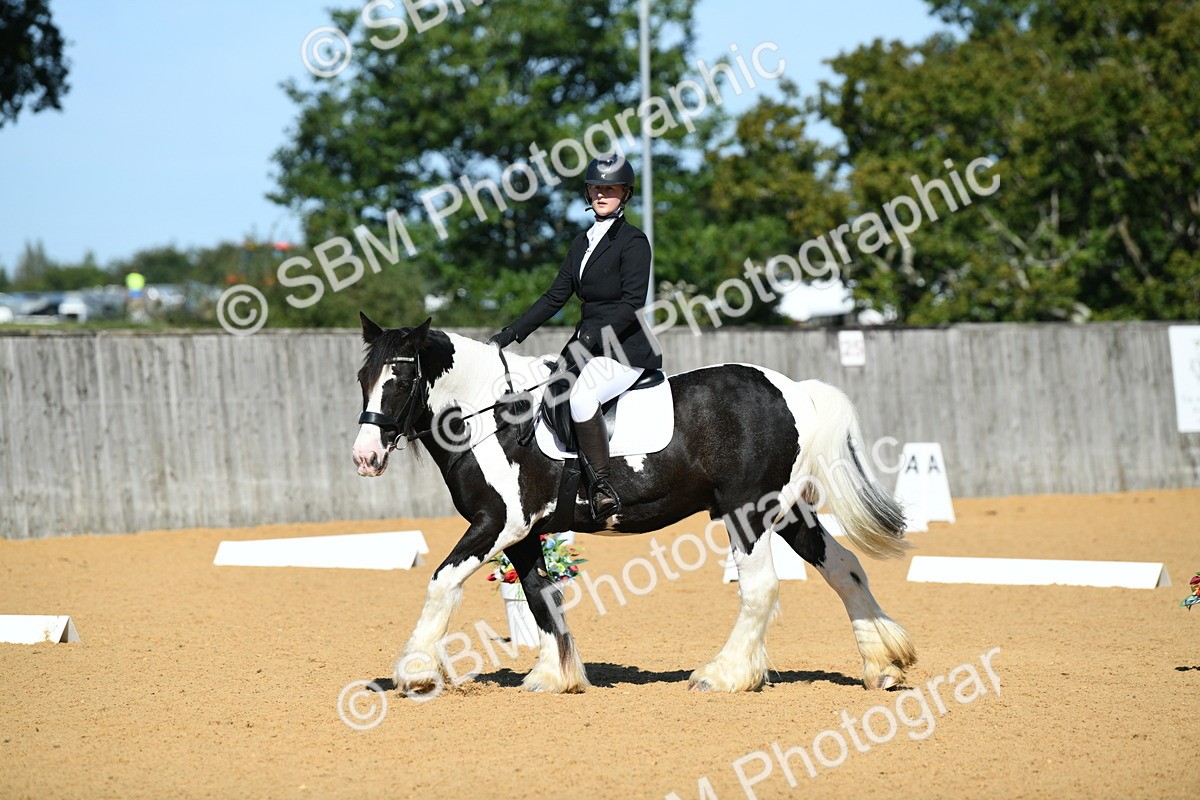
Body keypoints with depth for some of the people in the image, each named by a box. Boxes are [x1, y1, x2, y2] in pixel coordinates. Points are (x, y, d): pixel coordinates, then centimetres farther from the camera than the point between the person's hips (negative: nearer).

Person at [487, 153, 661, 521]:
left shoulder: (633, 241, -8)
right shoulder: (583, 242, 16)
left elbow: (632, 304, -16)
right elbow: (555, 297, 16)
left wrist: (588, 338, -25)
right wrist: (508, 336, 9)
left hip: (625, 349, -9)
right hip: (589, 346, 9)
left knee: (581, 396, -34)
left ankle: (603, 487, -31)